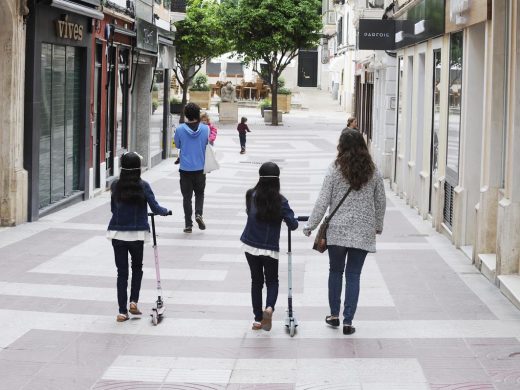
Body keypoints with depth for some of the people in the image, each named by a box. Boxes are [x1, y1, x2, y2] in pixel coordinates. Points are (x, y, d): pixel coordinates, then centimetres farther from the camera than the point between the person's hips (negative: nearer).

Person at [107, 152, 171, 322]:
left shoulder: (115, 186, -2)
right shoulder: (143, 186, -9)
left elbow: (113, 209, 8)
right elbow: (155, 208, -7)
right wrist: (166, 211, 14)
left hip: (117, 233, 1)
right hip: (137, 233, -1)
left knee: (122, 271, 7)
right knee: (137, 268, 21)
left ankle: (122, 311, 5)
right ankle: (133, 301, 8)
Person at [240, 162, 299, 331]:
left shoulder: (251, 195, -6)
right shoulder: (280, 201, -13)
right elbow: (293, 225, -11)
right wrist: (291, 218, 10)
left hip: (250, 246, 2)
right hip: (270, 249, -2)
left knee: (256, 280, 16)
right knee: (272, 280, 15)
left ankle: (258, 319, 18)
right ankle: (269, 307, -12)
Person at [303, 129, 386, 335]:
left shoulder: (335, 170, -8)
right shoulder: (373, 172, 0)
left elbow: (322, 202, -8)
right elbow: (381, 202, 8)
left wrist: (310, 225, 2)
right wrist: (378, 225, 23)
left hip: (337, 230, -1)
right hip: (363, 232, 1)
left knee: (335, 271, 17)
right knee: (353, 275, 5)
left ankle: (334, 315, 24)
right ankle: (348, 321, 3)